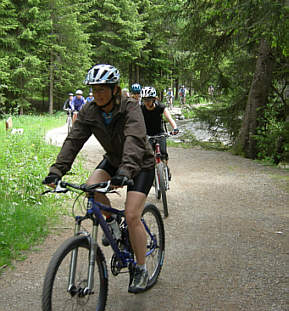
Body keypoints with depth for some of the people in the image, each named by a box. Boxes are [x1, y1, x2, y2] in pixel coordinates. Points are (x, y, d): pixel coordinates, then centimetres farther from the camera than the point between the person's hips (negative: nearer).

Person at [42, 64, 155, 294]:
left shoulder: (130, 108, -26)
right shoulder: (89, 112, -12)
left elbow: (134, 139, -42)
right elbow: (73, 140, -20)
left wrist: (125, 171, -58)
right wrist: (57, 170, -35)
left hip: (141, 164, -5)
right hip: (113, 160, 5)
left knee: (132, 216, -17)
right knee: (92, 187, -25)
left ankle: (141, 269, 1)